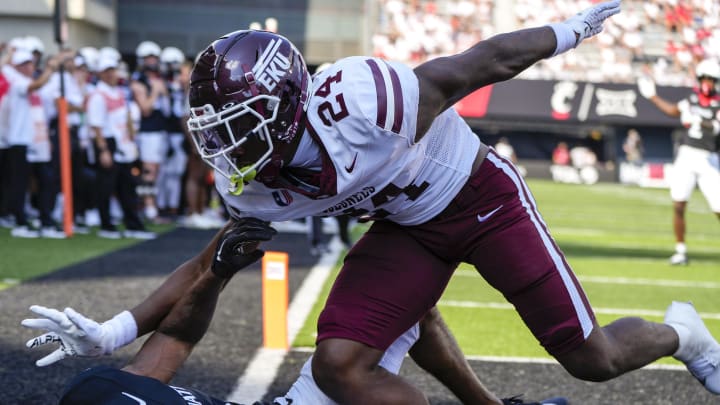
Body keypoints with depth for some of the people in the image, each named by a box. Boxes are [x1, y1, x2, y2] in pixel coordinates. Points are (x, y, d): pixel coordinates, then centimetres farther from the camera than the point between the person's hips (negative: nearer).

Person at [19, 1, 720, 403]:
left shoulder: (361, 100, -37)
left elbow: (483, 62, -23)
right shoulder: (253, 189, -17)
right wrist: (114, 332, -8)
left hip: (480, 197, -5)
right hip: (405, 227, 5)